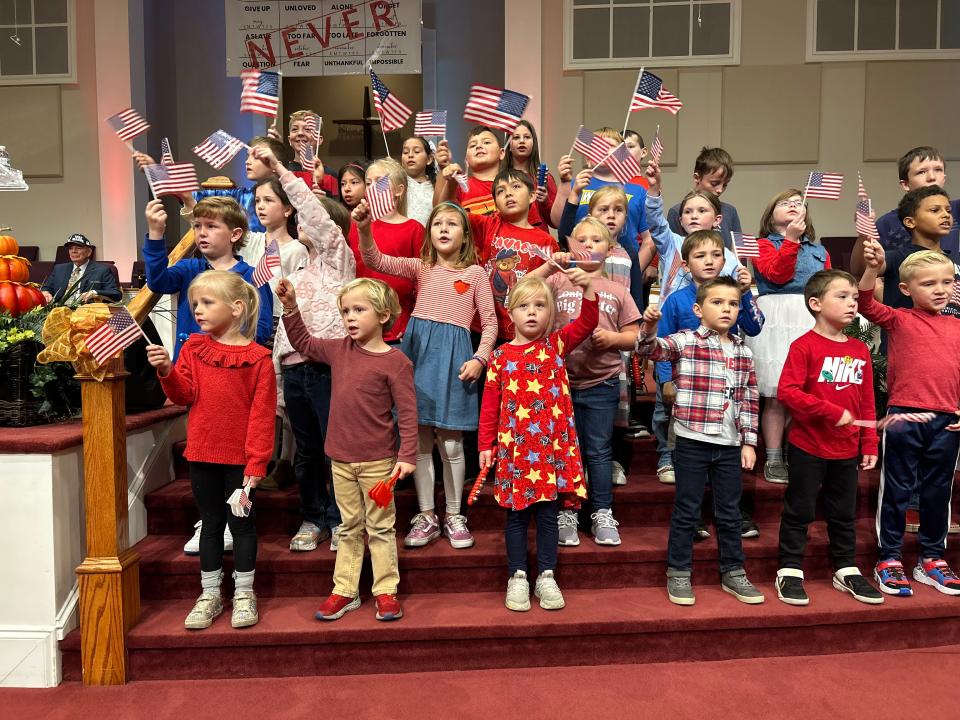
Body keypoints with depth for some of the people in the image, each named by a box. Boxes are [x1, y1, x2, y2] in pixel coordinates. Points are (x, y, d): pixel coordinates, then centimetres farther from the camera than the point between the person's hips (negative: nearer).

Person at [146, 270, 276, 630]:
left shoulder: (258, 357, -10)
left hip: (240, 458, -4)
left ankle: (244, 594, 24)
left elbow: (262, 414, -11)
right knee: (211, 523, 15)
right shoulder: (193, 348, 4)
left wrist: (257, 462, -13)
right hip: (202, 453, 4)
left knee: (241, 522, 9)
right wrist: (167, 371, -19)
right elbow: (185, 395, -1)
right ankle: (210, 594, 28)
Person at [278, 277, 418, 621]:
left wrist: (407, 456, -15)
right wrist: (290, 307, 8)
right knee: (349, 528, 17)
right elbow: (302, 342, 19)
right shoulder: (339, 350, 4)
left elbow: (407, 412, -13)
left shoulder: (395, 361, -13)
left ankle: (386, 592, 21)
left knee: (380, 528, 9)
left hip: (377, 461, -5)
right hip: (341, 459, 5)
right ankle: (345, 591, 27)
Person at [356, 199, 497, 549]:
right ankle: (426, 516, 20)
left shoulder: (474, 272, 6)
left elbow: (490, 322, 5)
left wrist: (479, 358, -9)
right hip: (418, 349, 2)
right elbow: (375, 261, 0)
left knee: (451, 443, 2)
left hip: (453, 353, -2)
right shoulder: (421, 267, 12)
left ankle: (454, 516, 20)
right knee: (420, 440, 7)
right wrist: (364, 228, -16)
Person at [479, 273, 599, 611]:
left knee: (548, 513, 10)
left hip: (553, 444, 1)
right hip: (514, 446, 0)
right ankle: (517, 577, 23)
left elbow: (587, 323, -9)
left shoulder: (557, 344, 4)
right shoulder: (500, 356, 1)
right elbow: (490, 404, 1)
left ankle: (546, 576, 23)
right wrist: (486, 444, -1)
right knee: (517, 514, 9)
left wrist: (588, 288, -23)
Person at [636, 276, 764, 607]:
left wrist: (749, 441, 7)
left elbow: (749, 400, 11)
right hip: (692, 442, -4)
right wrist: (649, 325, -40)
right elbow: (649, 349, -19)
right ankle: (678, 574, 18)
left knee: (729, 513, 15)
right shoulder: (684, 341, -3)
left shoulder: (743, 352, 9)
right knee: (686, 511, 5)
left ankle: (733, 573, 30)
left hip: (730, 445, 4)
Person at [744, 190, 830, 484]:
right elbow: (777, 274, -9)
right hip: (777, 321, -4)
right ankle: (774, 460, 4)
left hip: (814, 320, 4)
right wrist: (791, 239, -13)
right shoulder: (764, 244, 8)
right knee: (776, 395, -4)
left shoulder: (819, 250, 22)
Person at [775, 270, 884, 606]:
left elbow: (867, 402, 11)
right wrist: (832, 412, -21)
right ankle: (790, 571, 18)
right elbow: (787, 391, -20)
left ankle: (846, 570, 33)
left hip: (847, 450, 6)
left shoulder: (860, 350, 7)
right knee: (799, 511, 6)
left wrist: (869, 444, 9)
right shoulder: (804, 345, -12)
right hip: (808, 447, -6)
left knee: (844, 513, 18)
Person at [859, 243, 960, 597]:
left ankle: (931, 559, 30)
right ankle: (888, 559, 17)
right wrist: (873, 266, -31)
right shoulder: (900, 320, -2)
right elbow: (865, 304, -18)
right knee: (897, 491, 5)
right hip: (904, 417, -4)